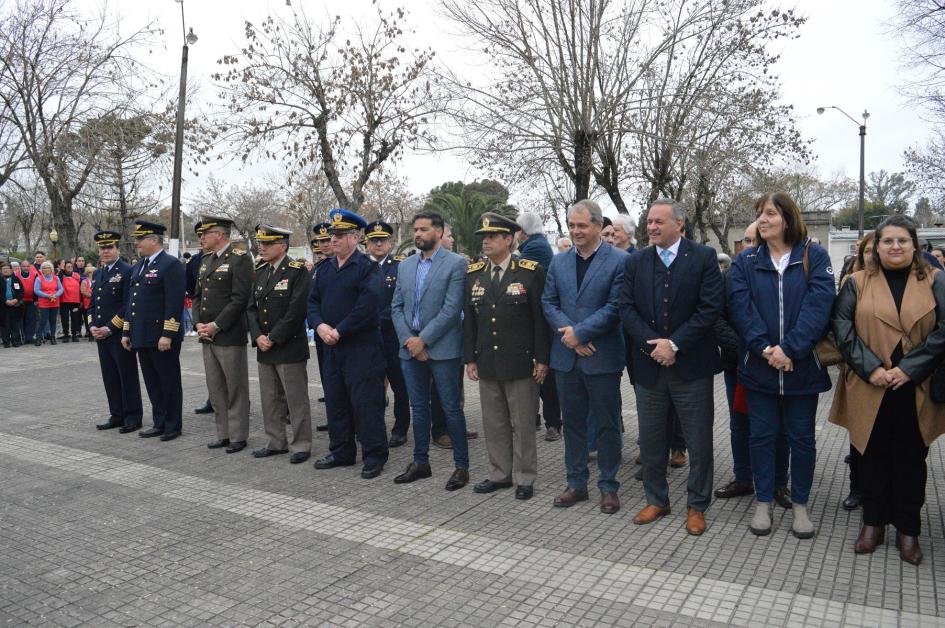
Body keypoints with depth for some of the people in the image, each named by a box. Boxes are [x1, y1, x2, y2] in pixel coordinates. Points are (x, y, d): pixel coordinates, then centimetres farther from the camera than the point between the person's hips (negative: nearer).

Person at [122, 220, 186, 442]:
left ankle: (173, 426, 13)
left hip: (162, 338, -8)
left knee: (169, 382, 3)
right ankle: (159, 423, 23)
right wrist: (127, 332, 17)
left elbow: (174, 303, -17)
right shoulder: (138, 266, 16)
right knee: (152, 383, 13)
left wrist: (167, 334, -21)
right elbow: (132, 300, 21)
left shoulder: (171, 265, -11)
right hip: (142, 337, 8)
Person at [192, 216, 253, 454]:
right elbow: (197, 295, 18)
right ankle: (223, 434, 23)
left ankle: (238, 436, 12)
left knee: (235, 389, 2)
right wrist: (198, 324, 2)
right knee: (215, 389, 13)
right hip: (207, 336, 8)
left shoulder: (239, 259, -10)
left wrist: (216, 325, -17)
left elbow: (240, 298, -17)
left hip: (230, 335, -8)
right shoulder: (205, 260, 16)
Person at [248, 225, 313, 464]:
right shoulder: (260, 272, 12)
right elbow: (252, 307, 11)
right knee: (270, 399, 14)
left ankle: (301, 445, 11)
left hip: (290, 347, -7)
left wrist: (273, 338, -15)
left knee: (296, 399, 0)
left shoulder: (298, 271, -10)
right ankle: (276, 442, 26)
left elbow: (297, 310, -17)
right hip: (264, 348, 7)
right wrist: (258, 336, -4)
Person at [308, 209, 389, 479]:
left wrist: (340, 331, -17)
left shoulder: (368, 268, -9)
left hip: (362, 347, -7)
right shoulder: (324, 268, 14)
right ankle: (341, 452, 27)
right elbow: (313, 301, 12)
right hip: (332, 347, 7)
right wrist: (320, 326, -8)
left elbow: (369, 305, -20)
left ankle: (374, 457, 9)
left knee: (365, 403, -2)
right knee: (335, 401, 13)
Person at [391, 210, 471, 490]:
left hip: (442, 349, -6)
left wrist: (423, 339, -15)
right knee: (419, 407, 14)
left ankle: (461, 466, 13)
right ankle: (420, 462, 26)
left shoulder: (456, 264, -7)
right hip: (411, 349, 6)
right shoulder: (405, 266, 12)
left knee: (451, 408, 1)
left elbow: (452, 308, -14)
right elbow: (396, 307, 10)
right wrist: (408, 340, -5)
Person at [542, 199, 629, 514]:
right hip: (566, 356, 5)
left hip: (603, 357, -4)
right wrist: (568, 334, -10)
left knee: (607, 424, 7)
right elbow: (548, 302, 6)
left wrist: (579, 332, -16)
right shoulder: (559, 261, 9)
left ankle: (608, 486, 20)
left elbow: (616, 307, -13)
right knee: (572, 422, 13)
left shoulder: (619, 261, -6)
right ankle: (576, 483, 25)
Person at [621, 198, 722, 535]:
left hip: (691, 365, -3)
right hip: (648, 365, 3)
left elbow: (710, 308, -11)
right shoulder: (635, 262, 5)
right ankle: (656, 500, 30)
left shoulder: (704, 257, -4)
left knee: (699, 441, 7)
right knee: (651, 441, 13)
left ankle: (697, 506, 24)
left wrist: (674, 344, -16)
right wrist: (653, 343, -14)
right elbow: (627, 308, -1)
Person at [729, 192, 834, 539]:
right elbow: (741, 307, -6)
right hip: (758, 365, 1)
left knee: (801, 438, 10)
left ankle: (800, 504, 27)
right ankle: (763, 502, 24)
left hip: (801, 365, -1)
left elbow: (818, 305, -12)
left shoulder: (814, 257, -1)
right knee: (761, 436, 9)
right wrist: (765, 349, -18)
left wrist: (788, 349, -20)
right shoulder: (746, 261, 4)